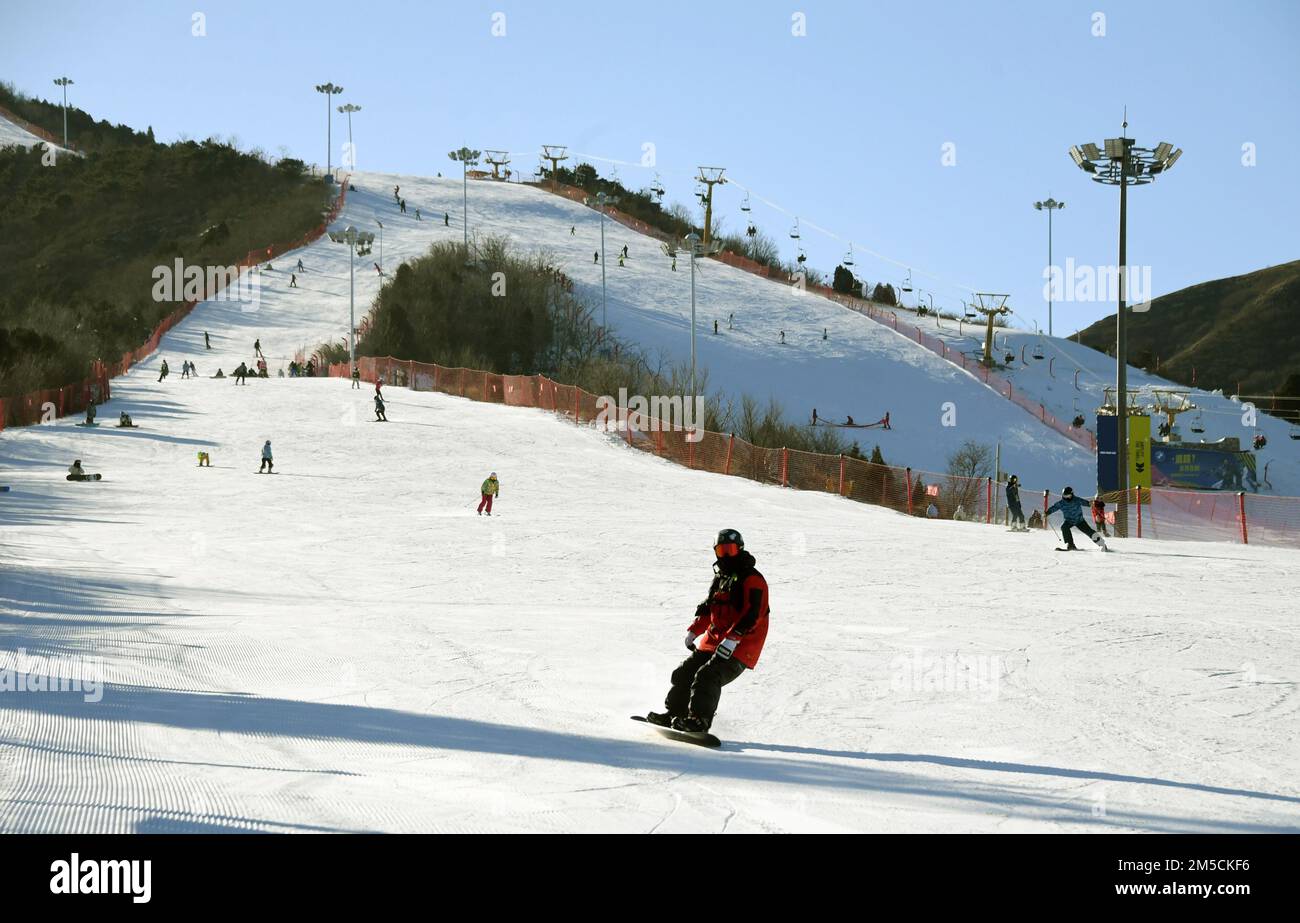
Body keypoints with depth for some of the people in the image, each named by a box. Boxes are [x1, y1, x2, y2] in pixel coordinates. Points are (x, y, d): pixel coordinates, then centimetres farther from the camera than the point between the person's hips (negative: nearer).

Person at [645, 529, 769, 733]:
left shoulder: (752, 580, -10)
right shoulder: (720, 579, 19)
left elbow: (752, 614, -21)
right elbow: (707, 609, 26)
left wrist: (732, 638, -30)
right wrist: (693, 631, 12)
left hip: (739, 646, -9)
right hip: (712, 642, 9)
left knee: (708, 676, -24)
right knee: (685, 672, 6)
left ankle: (699, 720, -27)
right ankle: (674, 713, 14)